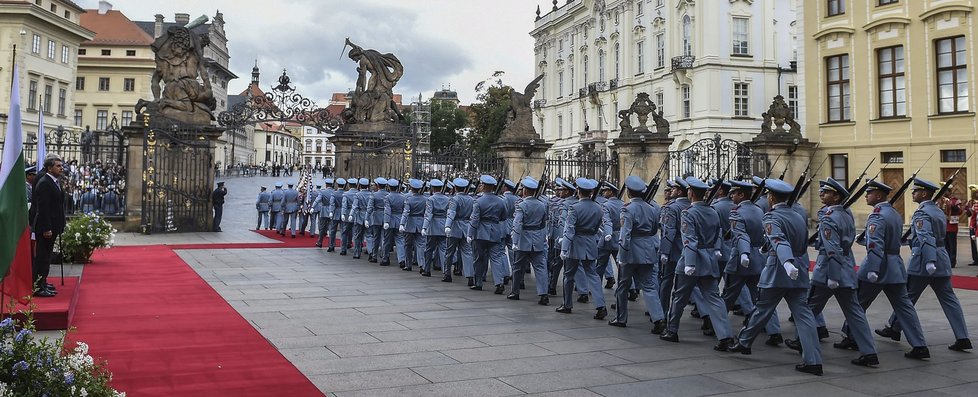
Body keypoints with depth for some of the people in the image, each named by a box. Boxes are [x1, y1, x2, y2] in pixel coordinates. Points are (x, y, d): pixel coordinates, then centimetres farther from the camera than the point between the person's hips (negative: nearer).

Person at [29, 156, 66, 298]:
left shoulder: (53, 182, 14)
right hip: (45, 227, -10)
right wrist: (46, 228, -23)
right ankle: (37, 287, -3)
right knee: (41, 256, -6)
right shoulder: (44, 183, -16)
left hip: (52, 226, 10)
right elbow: (42, 208, -21)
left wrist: (58, 226, 16)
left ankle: (42, 282, 27)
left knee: (46, 255, 17)